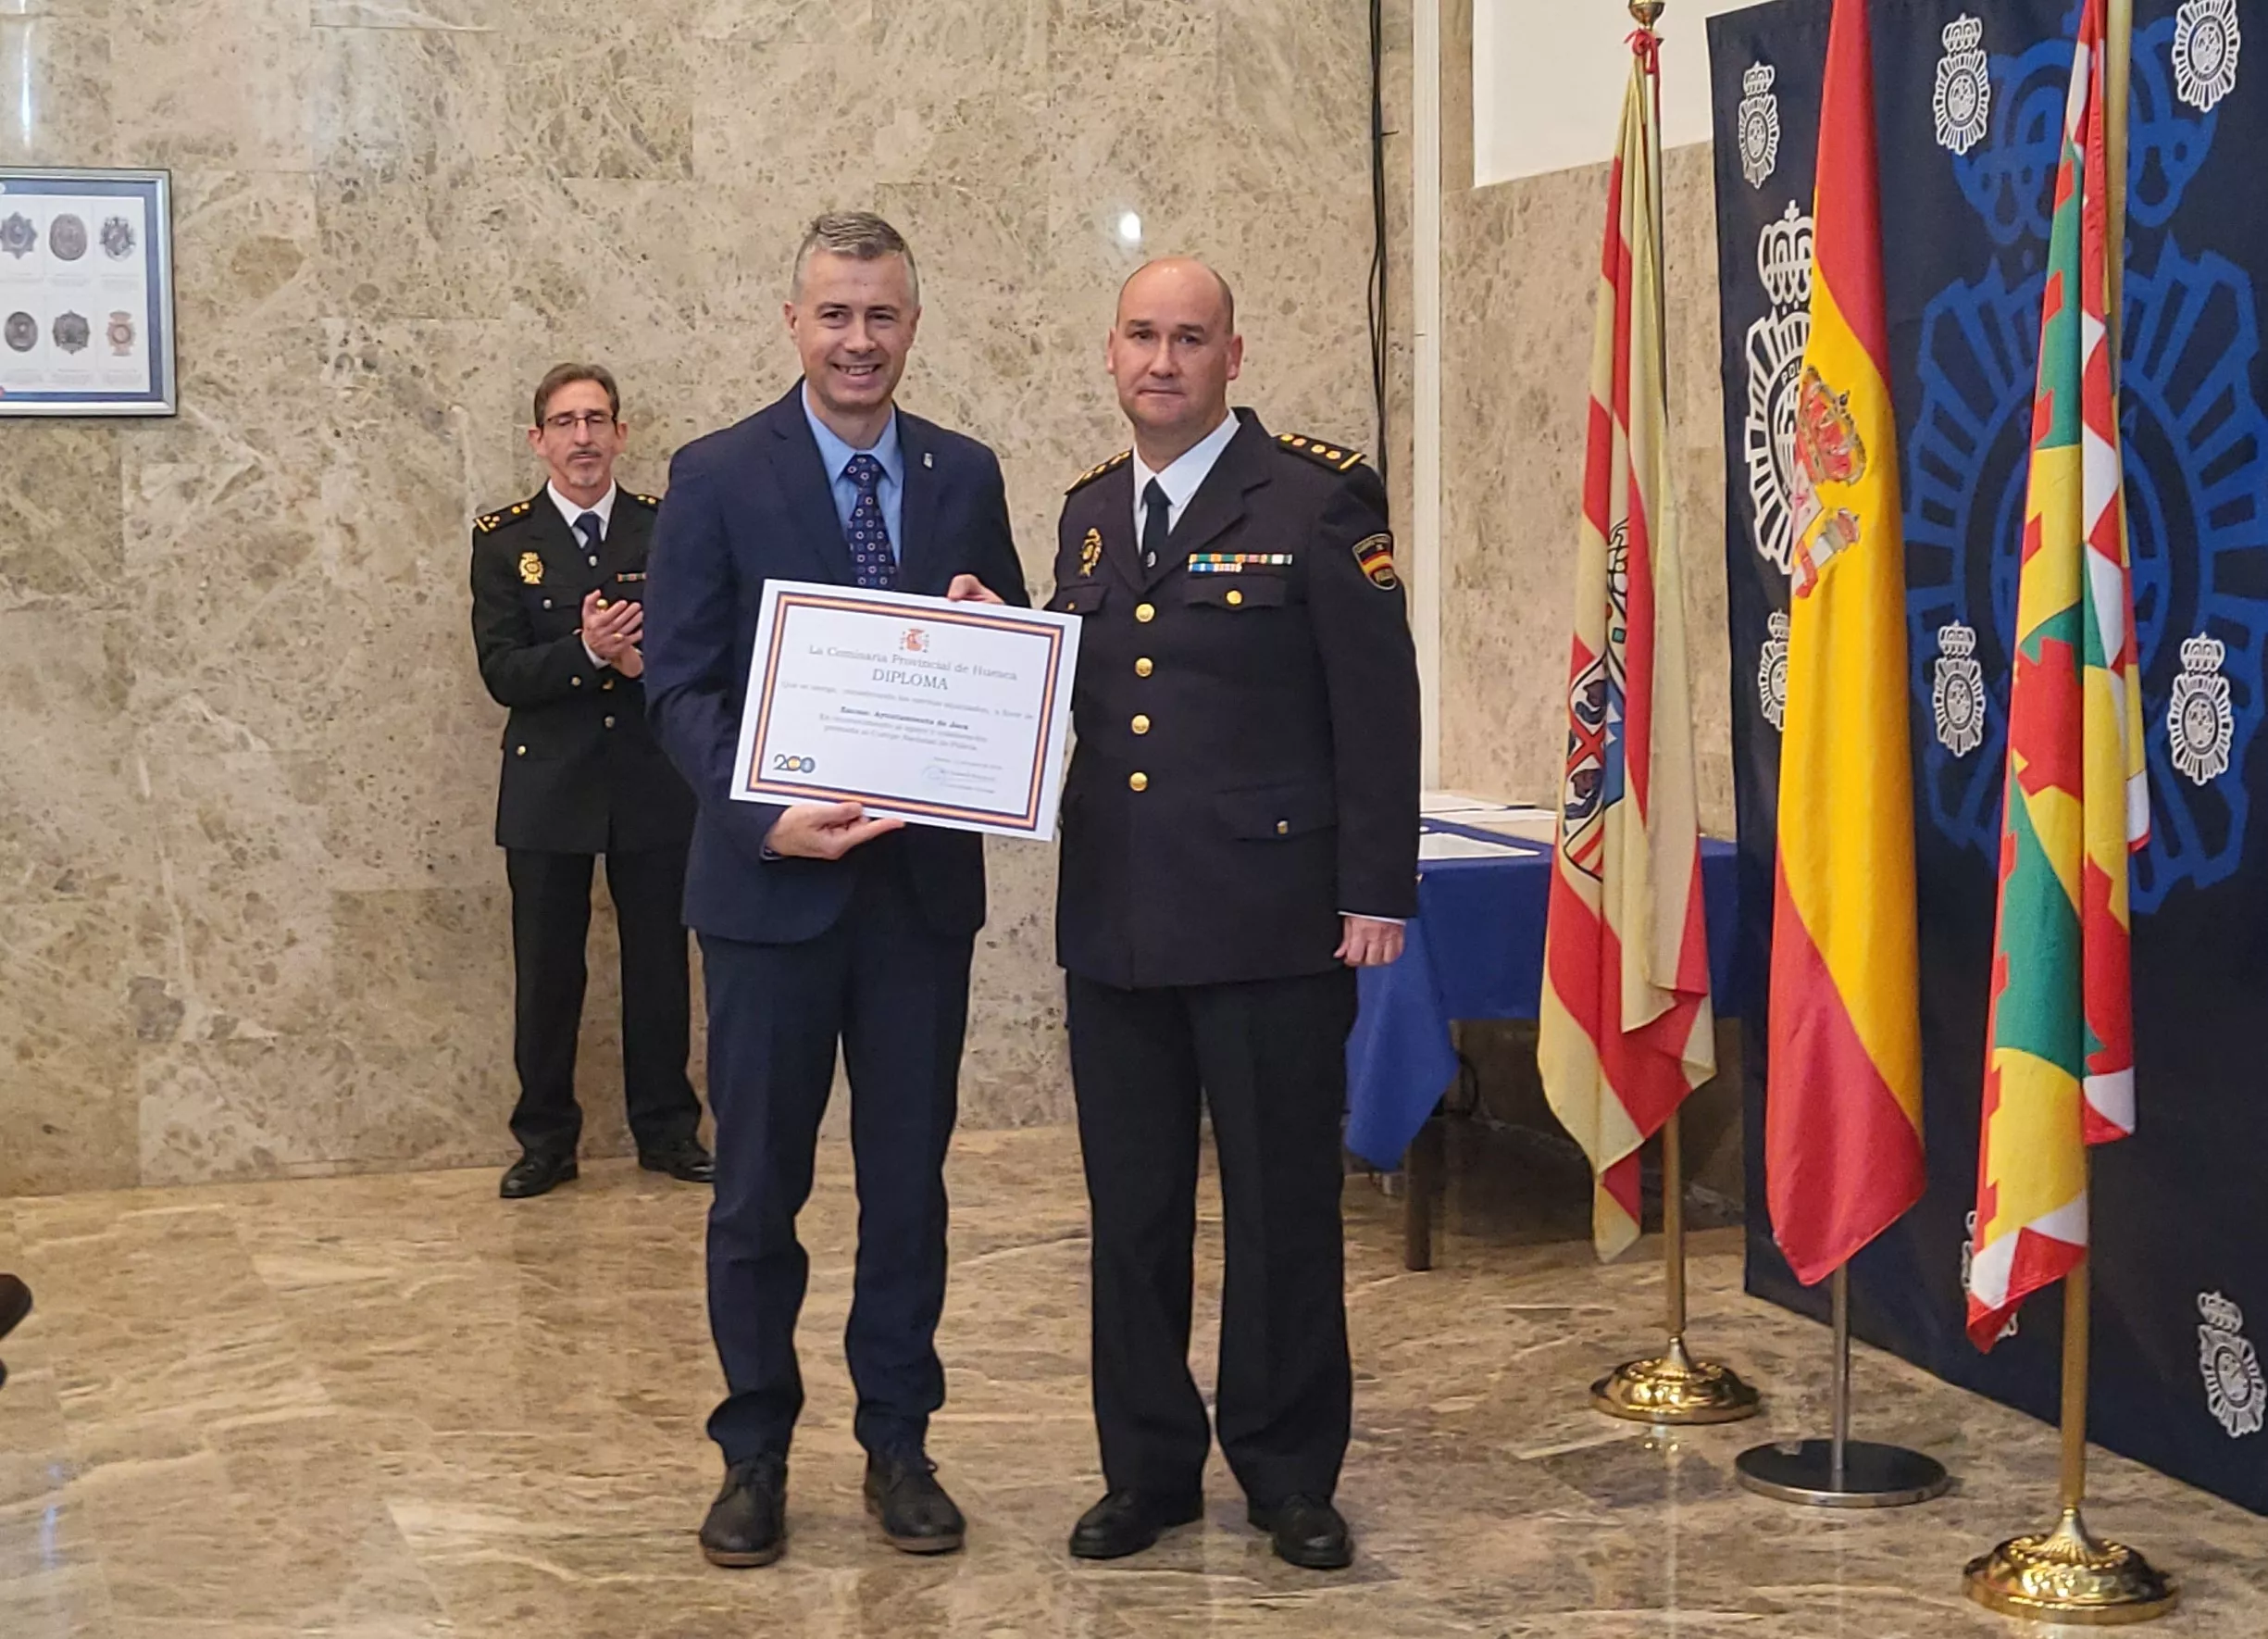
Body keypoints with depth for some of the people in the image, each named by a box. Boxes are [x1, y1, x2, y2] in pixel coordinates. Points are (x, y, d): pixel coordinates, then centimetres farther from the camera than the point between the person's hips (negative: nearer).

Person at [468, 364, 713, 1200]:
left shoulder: (666, 528, 4)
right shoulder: (504, 539, 2)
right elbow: (501, 672, -7)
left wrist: (647, 657, -20)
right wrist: (587, 652, -22)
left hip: (654, 782, 1)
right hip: (550, 787, -1)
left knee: (659, 963, 8)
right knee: (546, 972, 4)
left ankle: (666, 1130, 20)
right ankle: (546, 1140, 15)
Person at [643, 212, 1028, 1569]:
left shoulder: (966, 476, 6)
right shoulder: (718, 478, -4)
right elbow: (681, 684, -6)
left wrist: (992, 631, -13)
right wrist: (763, 814, -21)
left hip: (925, 880, 3)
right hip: (772, 882, -3)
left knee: (909, 1175, 11)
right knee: (758, 1183, 7)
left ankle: (898, 1442, 23)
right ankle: (755, 1453, 19)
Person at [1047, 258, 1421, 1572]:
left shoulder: (1318, 498, -5)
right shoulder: (1090, 512, 13)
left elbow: (1379, 707, -7)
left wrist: (1375, 891, -10)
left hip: (1271, 919, -5)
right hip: (1114, 921, 5)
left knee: (1284, 1208, 4)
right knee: (1132, 1212, 11)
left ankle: (1291, 1475, 17)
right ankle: (1149, 1467, 23)